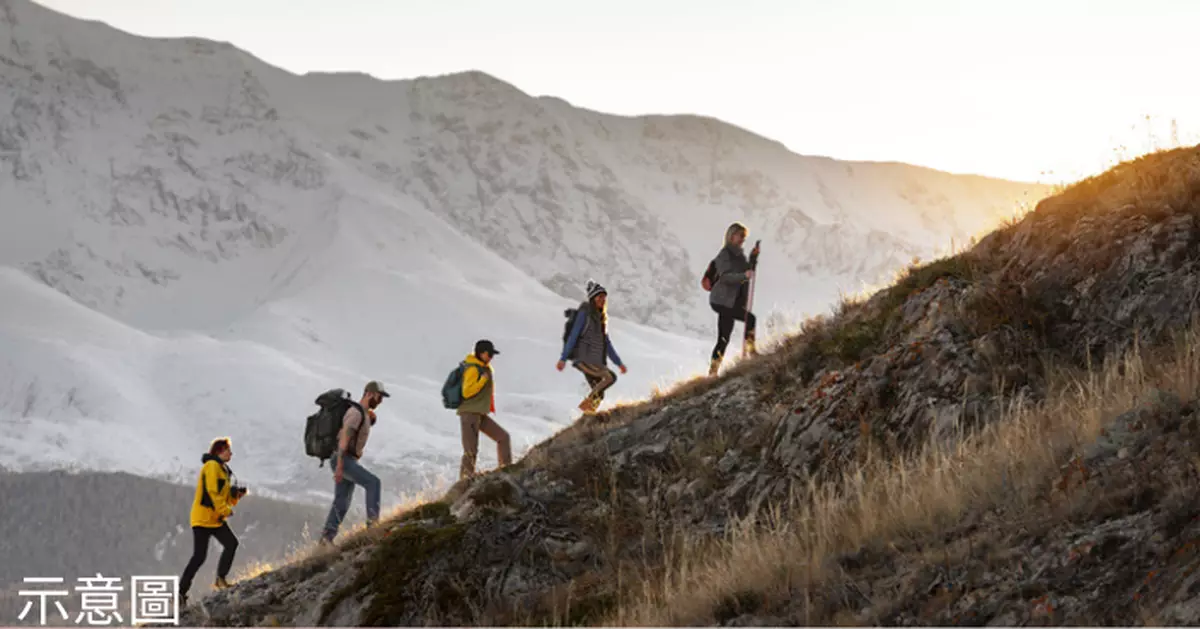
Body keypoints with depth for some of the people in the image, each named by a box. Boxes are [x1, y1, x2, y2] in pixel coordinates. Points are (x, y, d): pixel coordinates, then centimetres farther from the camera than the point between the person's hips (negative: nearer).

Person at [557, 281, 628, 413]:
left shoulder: (601, 318, 18)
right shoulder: (585, 314, -5)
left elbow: (607, 343, 23)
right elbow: (573, 336, -11)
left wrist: (619, 363, 20)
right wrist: (563, 358, -17)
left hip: (596, 362, 8)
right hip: (584, 359, -8)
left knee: (598, 396, 2)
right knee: (610, 377, -23)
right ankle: (587, 403, -15)